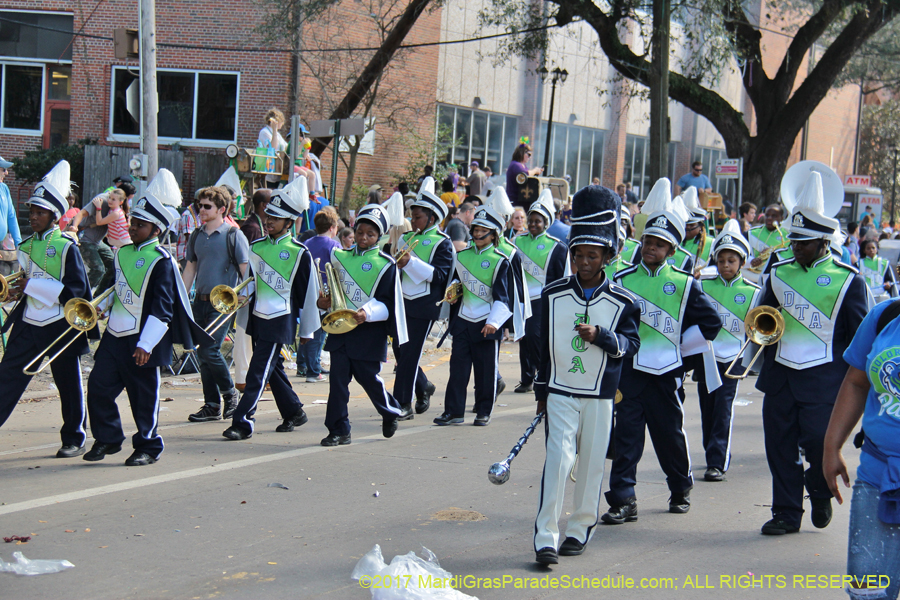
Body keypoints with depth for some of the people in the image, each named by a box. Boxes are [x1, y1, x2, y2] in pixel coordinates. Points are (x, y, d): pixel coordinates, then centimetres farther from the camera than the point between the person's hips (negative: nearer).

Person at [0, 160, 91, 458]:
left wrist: (32, 285, -18)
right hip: (29, 324, 5)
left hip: (60, 326, -5)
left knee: (68, 385, 7)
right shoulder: (26, 247, 10)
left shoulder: (66, 247, -9)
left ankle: (74, 440, 22)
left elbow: (76, 289, -16)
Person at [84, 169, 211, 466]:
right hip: (114, 335, 7)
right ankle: (107, 438, 19)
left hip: (141, 340, -7)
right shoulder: (122, 253, 11)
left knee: (143, 395, 2)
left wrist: (146, 344, -20)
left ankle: (148, 447, 15)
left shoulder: (161, 261, -12)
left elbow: (161, 307, -16)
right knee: (98, 386, 4)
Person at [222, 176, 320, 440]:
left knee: (259, 372, -11)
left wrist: (307, 329, -1)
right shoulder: (256, 247, 8)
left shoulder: (299, 253, -8)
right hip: (257, 317, 7)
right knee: (273, 368, 16)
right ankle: (294, 412, 32)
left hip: (280, 320, -6)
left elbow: (308, 293, -3)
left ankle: (243, 423, -12)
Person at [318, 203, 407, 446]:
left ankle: (390, 411, 34)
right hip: (339, 328, 4)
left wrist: (367, 313, -25)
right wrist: (323, 302, -2)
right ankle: (339, 430, 3)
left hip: (369, 332, -4)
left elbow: (387, 303, -8)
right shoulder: (340, 257, 10)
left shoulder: (385, 265, -3)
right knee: (338, 379, -2)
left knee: (368, 377, 6)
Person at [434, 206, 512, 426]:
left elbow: (502, 296, -8)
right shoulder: (462, 256, 9)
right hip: (462, 321, 4)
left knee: (486, 369, 3)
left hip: (486, 323, -4)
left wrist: (493, 322, -18)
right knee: (458, 366, 2)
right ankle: (454, 411, 6)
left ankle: (484, 411, 13)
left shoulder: (499, 261, -4)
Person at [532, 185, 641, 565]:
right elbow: (543, 344, 10)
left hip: (600, 396, 1)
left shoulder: (623, 302, -1)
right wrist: (541, 391, 13)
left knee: (592, 463, 7)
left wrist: (601, 335, -20)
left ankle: (580, 529, 23)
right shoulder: (553, 294, 3)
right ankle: (545, 537, -13)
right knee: (558, 459, -13)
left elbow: (631, 343, -1)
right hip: (560, 393, -1)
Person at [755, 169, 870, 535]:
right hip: (780, 374, 4)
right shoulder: (778, 274, 12)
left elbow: (860, 335, 2)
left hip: (823, 378, -4)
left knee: (818, 441, -11)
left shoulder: (847, 281, 1)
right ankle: (786, 513, 13)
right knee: (779, 445, 2)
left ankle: (821, 492, 19)